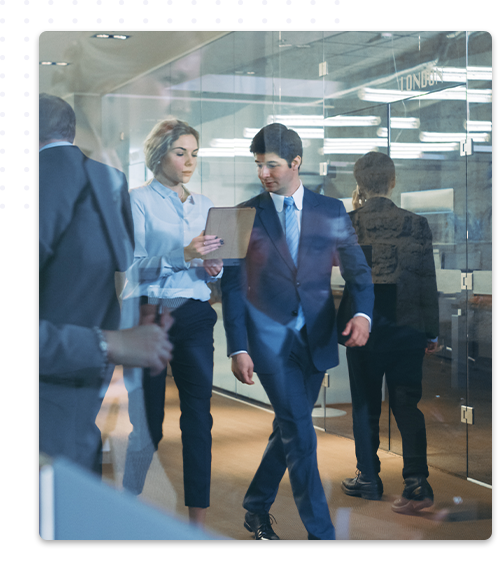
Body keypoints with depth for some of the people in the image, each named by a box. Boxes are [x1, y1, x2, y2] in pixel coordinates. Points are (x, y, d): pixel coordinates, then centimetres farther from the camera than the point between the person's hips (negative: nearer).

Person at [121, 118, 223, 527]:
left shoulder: (203, 204, 15)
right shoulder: (140, 201, -2)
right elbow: (132, 266, -12)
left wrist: (213, 268, -4)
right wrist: (182, 255, -23)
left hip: (195, 316, 5)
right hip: (149, 315, -5)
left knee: (199, 415, 1)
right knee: (147, 423, 0)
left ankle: (199, 520, 7)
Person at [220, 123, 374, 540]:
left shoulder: (331, 211, 4)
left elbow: (358, 271, 5)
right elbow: (233, 287, 0)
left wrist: (363, 313, -16)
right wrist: (238, 349, -7)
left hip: (316, 337, 3)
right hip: (269, 336, -3)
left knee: (290, 427, 12)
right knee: (299, 432, -8)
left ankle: (257, 507, 32)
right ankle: (321, 533, -2)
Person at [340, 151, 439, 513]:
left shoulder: (347, 224, -7)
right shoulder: (416, 224, -5)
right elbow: (428, 281, -2)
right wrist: (432, 332, 6)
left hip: (362, 325, 0)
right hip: (407, 328, 0)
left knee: (366, 405, 11)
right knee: (407, 403, 3)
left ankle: (368, 479, 20)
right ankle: (417, 482, -7)